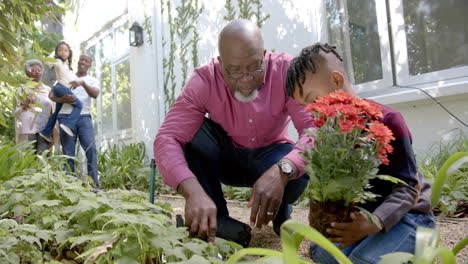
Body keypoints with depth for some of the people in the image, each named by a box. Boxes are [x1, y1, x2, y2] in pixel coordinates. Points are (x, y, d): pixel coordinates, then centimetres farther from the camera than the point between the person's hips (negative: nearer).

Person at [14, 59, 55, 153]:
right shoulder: (22, 89, 8)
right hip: (27, 130, -2)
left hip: (45, 130, 2)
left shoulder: (48, 89, 16)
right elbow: (16, 112, 7)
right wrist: (23, 107, -14)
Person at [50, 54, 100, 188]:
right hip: (66, 117, 1)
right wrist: (63, 99, -14)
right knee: (68, 152, 0)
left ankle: (94, 184, -16)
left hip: (84, 117, -1)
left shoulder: (93, 80, 14)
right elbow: (51, 95, 8)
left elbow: (95, 94, -8)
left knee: (91, 148, -16)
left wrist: (83, 83, -25)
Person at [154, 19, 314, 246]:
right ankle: (216, 220, -17)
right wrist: (193, 191, -51)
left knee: (298, 168, -34)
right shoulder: (204, 81, -23)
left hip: (271, 155, 0)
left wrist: (281, 171, -52)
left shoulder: (286, 69, -23)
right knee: (195, 129, -28)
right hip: (226, 157, 1)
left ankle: (280, 209, 2)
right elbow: (167, 139, -33)